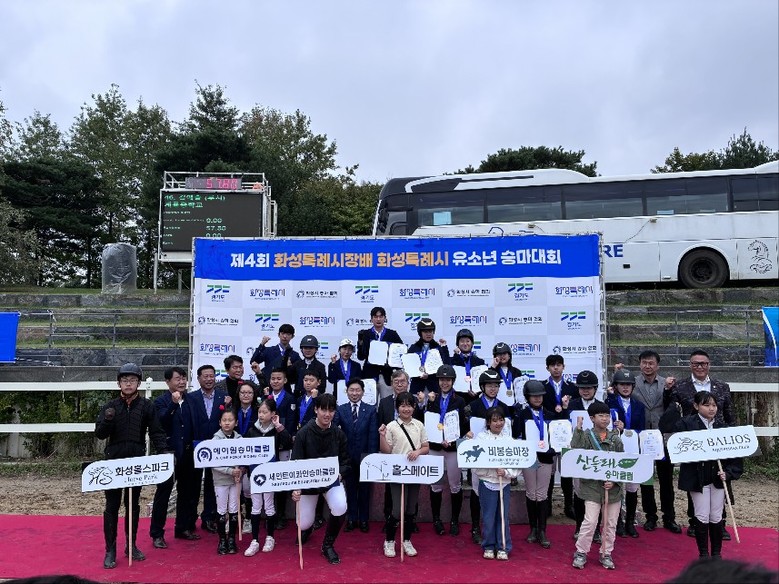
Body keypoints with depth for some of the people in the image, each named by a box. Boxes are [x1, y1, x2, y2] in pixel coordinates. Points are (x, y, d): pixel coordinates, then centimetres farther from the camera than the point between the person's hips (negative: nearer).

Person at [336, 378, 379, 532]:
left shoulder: (371, 410, -1)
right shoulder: (340, 409, 0)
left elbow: (373, 434, -5)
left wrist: (372, 455, -10)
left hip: (364, 456, -1)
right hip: (347, 456, 1)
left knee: (364, 488, 10)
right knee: (350, 488, 11)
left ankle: (363, 519, 22)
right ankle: (352, 518, 23)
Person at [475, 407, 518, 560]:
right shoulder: (482, 438, -3)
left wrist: (506, 472, -14)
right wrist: (493, 470, -17)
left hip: (505, 483, 2)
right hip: (487, 483, -2)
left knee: (503, 516, 7)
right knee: (489, 516, 4)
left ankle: (503, 547, 20)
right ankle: (488, 547, 20)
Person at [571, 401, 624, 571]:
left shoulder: (615, 438, 4)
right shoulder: (586, 436, -4)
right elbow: (576, 451, -22)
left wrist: (614, 481, -8)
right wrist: (578, 429, -25)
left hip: (613, 486, 3)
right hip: (592, 485, -3)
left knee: (611, 523, 11)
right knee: (590, 521, -7)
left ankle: (606, 554, 27)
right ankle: (581, 552, 10)